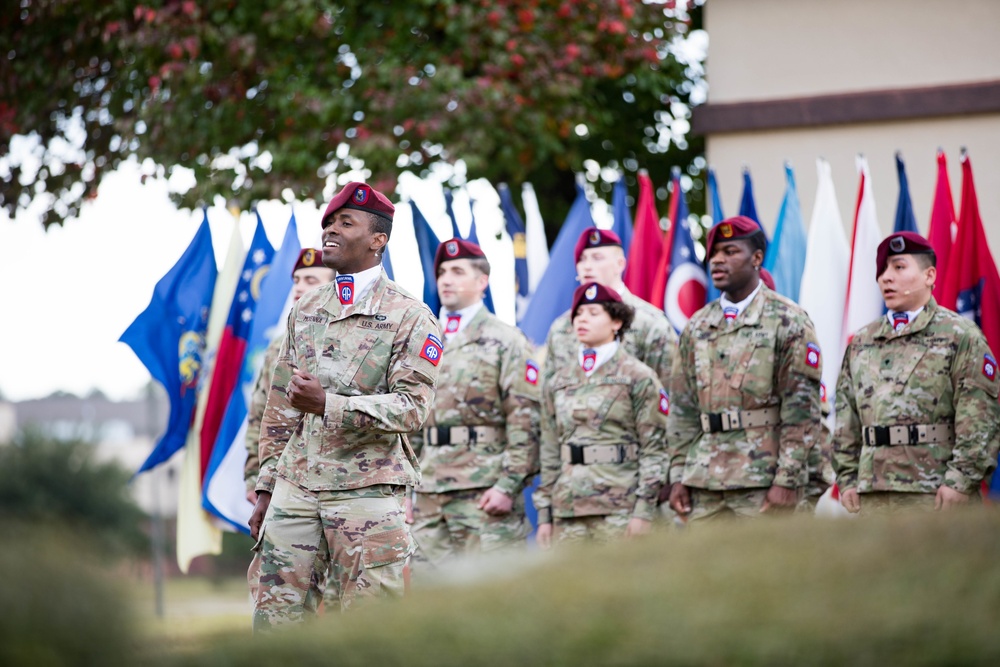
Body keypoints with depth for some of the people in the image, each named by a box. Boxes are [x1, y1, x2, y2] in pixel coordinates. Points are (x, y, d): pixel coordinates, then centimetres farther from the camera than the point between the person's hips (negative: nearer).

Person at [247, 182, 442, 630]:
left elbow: (412, 406, -12)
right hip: (295, 487, 5)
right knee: (275, 622, 1)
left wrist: (328, 404, -23)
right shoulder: (305, 311, 17)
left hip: (367, 491, -5)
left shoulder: (411, 318, -2)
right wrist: (265, 489, 15)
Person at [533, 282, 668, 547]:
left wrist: (643, 511, -9)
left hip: (619, 509, -4)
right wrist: (545, 515, 12)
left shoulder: (639, 378, 3)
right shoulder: (557, 383, 16)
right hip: (567, 510, 4)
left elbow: (654, 449, -2)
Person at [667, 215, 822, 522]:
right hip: (704, 481, 5)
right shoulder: (697, 327, 15)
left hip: (763, 482, -5)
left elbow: (802, 411, -7)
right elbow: (683, 410, 16)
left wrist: (787, 480, -14)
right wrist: (678, 476, 8)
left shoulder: (788, 321, -2)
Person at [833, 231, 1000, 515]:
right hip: (873, 496, 5)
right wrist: (847, 479, 9)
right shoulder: (861, 343, 18)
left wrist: (961, 480, -14)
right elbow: (846, 420, 18)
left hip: (936, 493, -5)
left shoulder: (960, 336, 1)